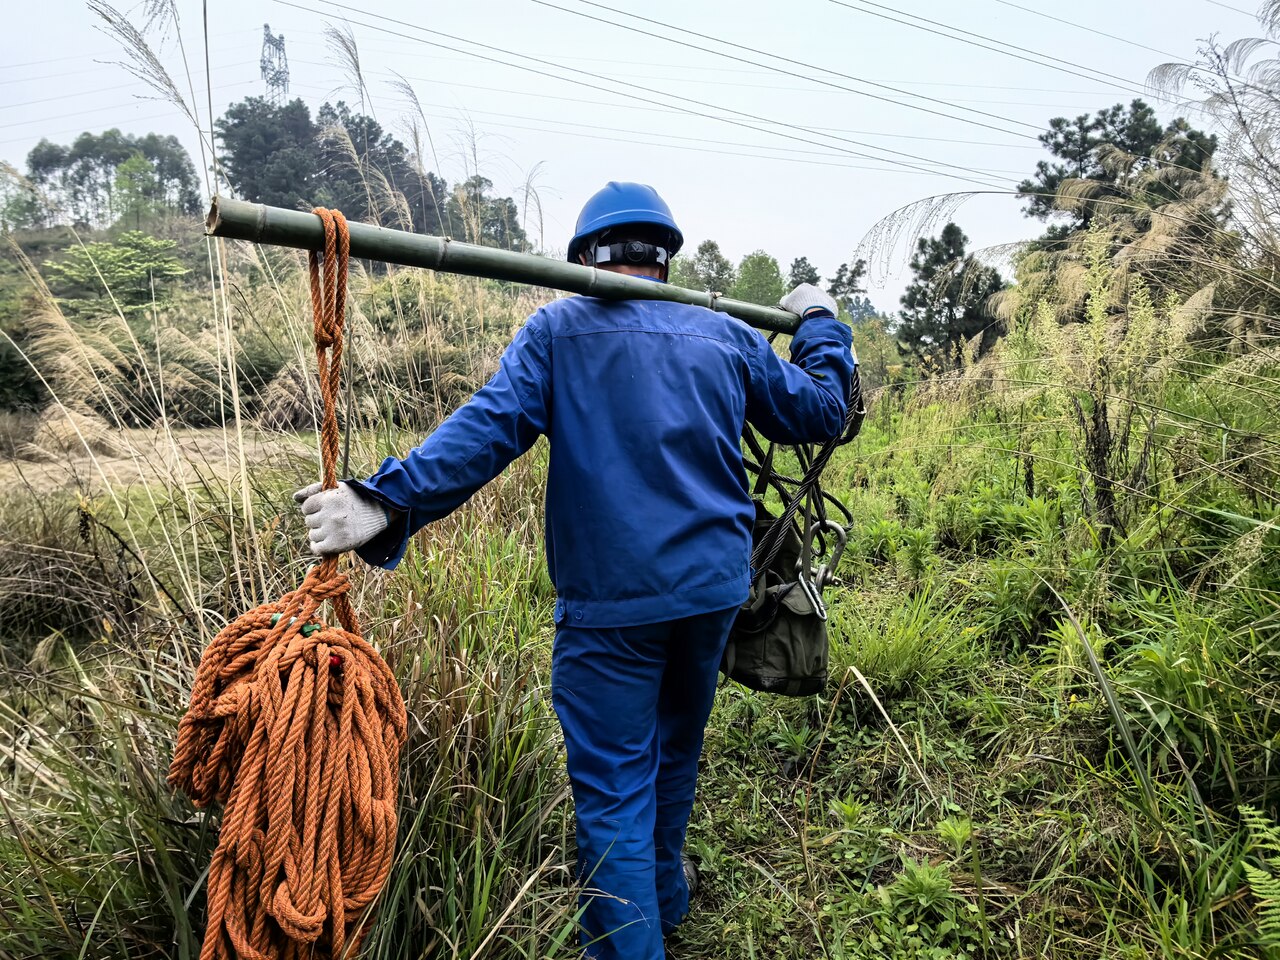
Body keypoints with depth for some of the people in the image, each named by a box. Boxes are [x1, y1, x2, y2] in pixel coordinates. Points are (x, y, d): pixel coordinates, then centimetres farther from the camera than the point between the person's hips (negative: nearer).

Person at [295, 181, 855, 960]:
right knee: (676, 748, 26)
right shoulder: (727, 336, 6)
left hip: (609, 599, -5)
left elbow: (487, 428, -19)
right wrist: (821, 326, 30)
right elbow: (820, 412, 14)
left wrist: (388, 501, -25)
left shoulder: (560, 329, -4)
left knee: (614, 785, 6)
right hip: (714, 586, 5)